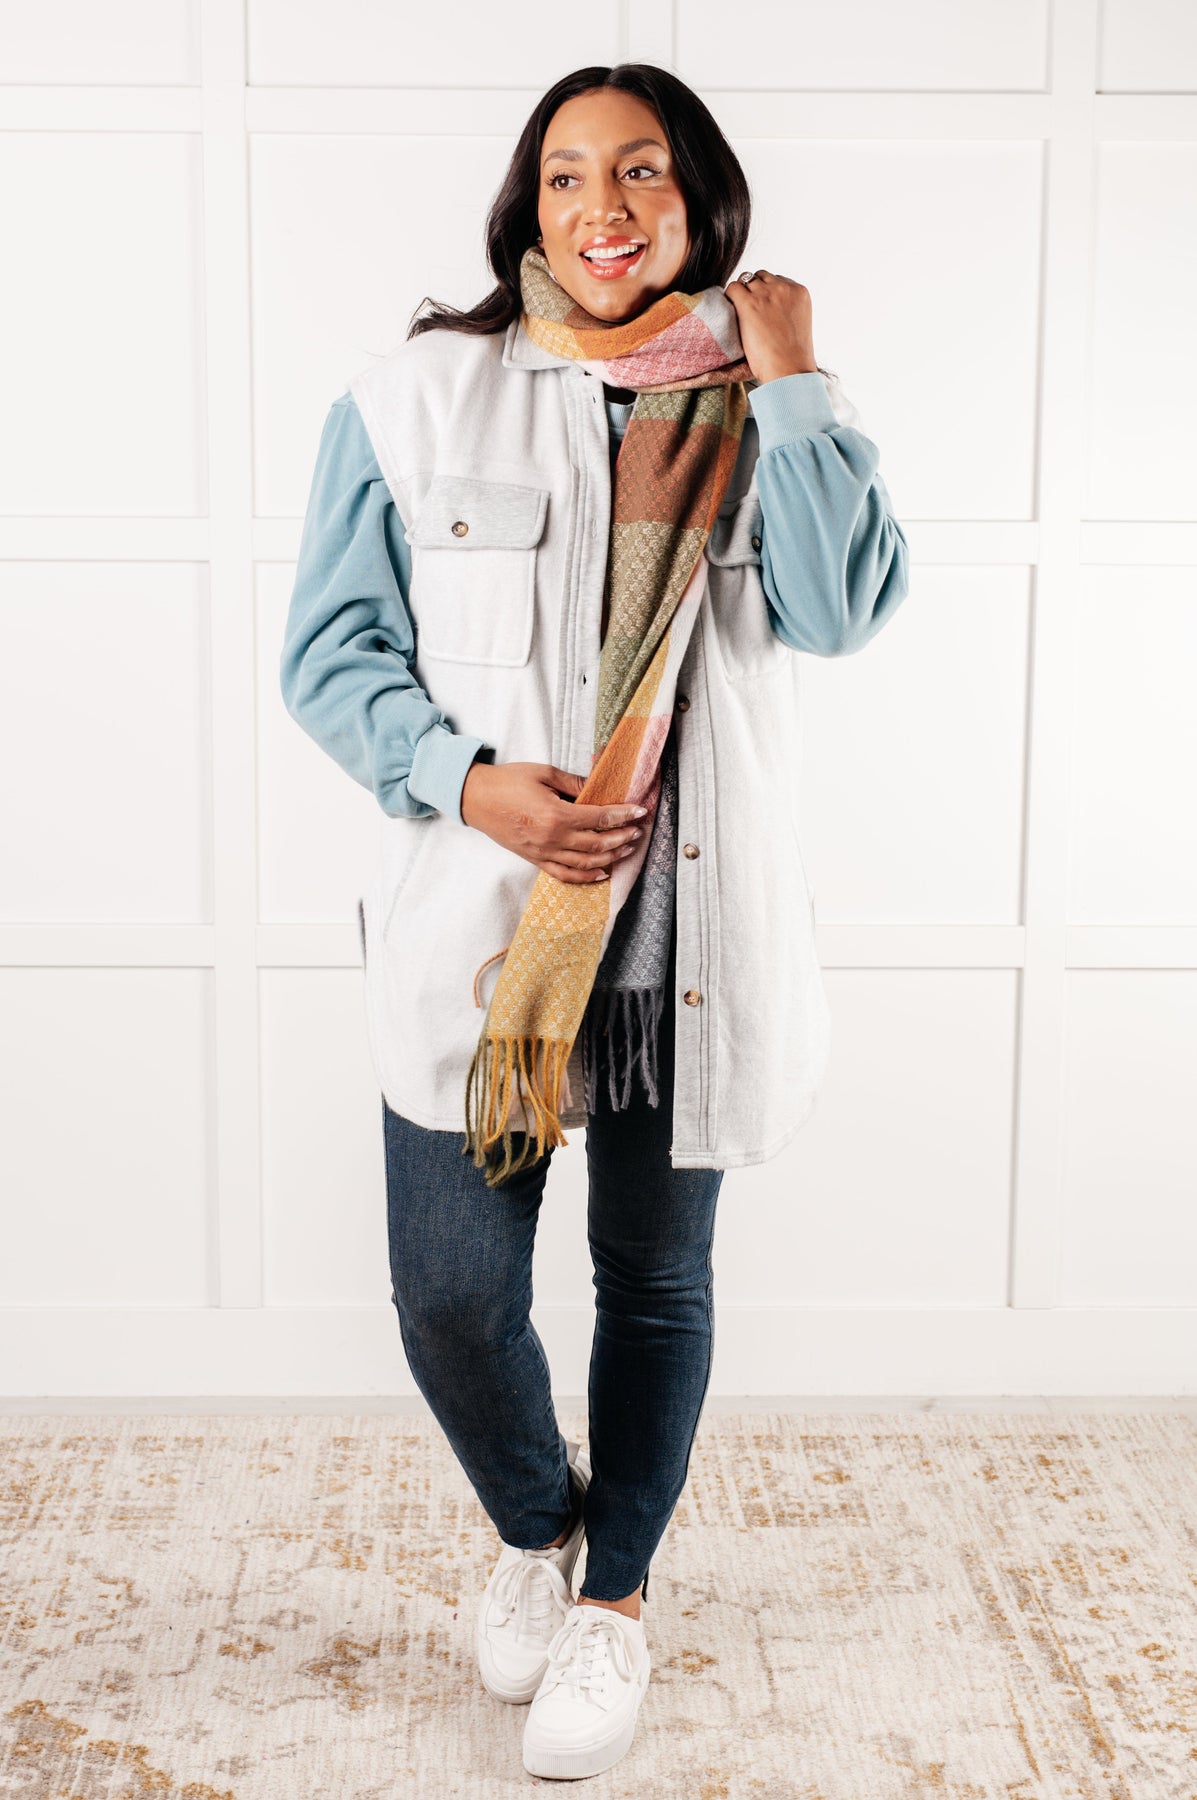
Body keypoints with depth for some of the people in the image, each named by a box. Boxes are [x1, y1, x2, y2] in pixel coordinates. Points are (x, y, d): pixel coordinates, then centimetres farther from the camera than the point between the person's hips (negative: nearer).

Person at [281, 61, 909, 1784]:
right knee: (453, 1291, 1)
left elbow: (842, 608, -12)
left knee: (656, 1280, 12)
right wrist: (470, 781, -16)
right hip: (476, 922, 0)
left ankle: (617, 1595, 37)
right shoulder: (417, 397, 1)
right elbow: (331, 651, 0)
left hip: (690, 923, 1)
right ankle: (533, 1526, 35)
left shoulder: (754, 413, 5)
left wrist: (791, 378, -9)